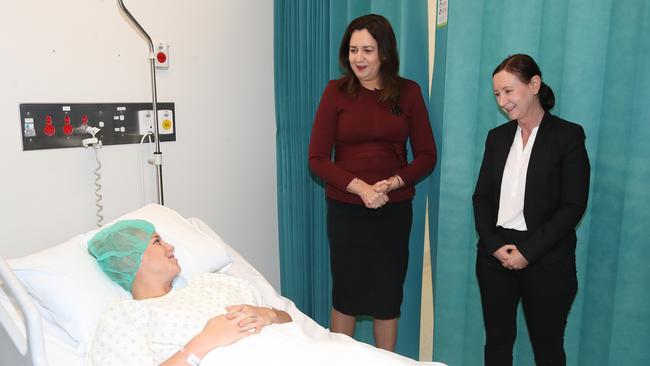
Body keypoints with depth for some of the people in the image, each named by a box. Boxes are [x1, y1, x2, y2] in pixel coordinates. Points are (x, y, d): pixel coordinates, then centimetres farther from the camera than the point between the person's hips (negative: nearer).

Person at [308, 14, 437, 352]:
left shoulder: (408, 92, 0)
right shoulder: (336, 92, -4)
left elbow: (427, 155, 2)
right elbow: (317, 159, -6)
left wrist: (390, 184, -14)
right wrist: (360, 187, -18)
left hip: (394, 210, 1)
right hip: (345, 208, -1)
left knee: (388, 295, 13)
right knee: (345, 291, 12)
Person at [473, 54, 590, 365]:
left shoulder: (568, 135, -4)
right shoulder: (497, 136, 10)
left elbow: (573, 206, -9)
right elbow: (481, 197, 8)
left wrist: (528, 252, -14)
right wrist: (495, 245, -7)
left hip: (546, 261, -4)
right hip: (496, 256, 4)